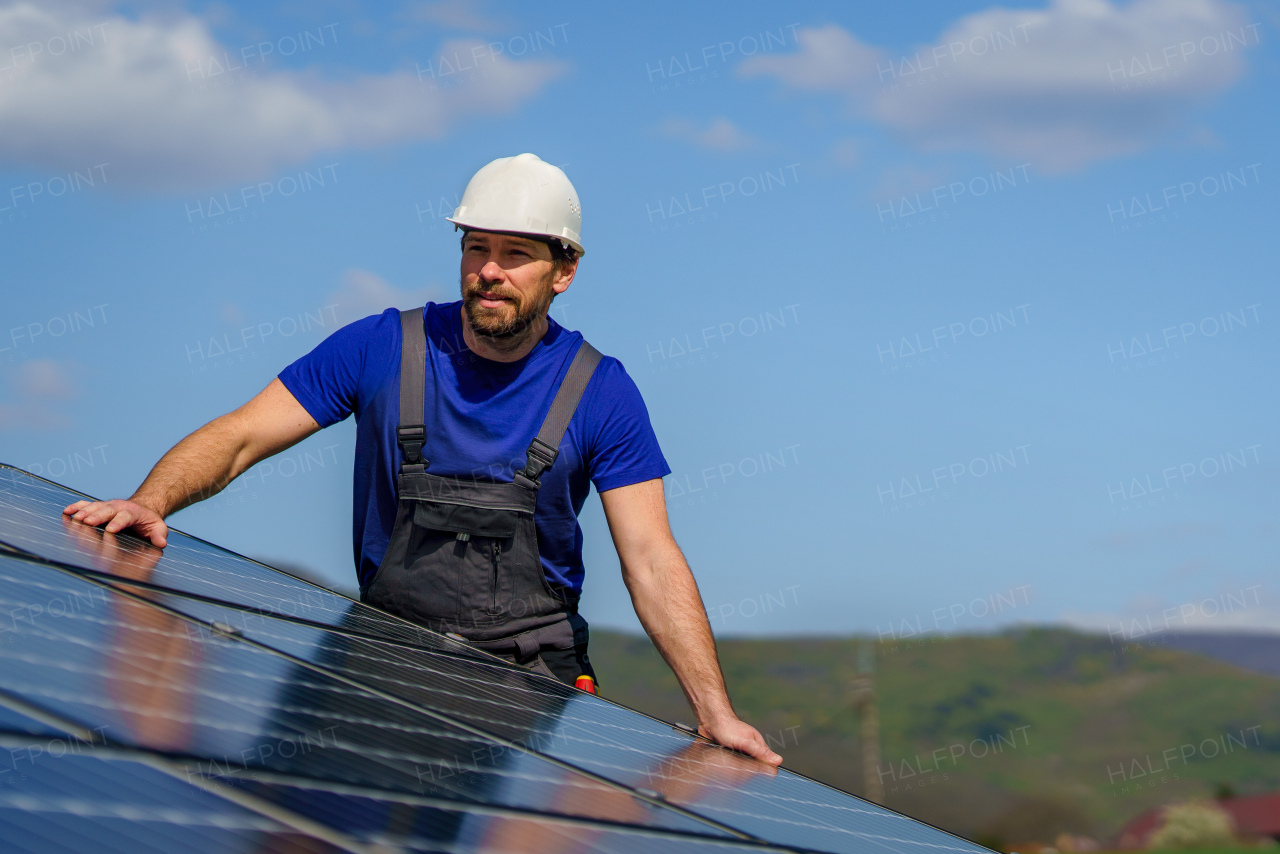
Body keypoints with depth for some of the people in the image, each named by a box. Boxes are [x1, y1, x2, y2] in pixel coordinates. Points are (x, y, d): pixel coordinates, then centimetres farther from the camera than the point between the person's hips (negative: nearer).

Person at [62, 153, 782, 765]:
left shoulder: (600, 392, -1)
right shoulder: (382, 348, 0)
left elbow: (653, 564, -3)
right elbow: (238, 438, 1)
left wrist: (716, 714, -13)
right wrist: (150, 503, -20)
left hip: (533, 671, -1)